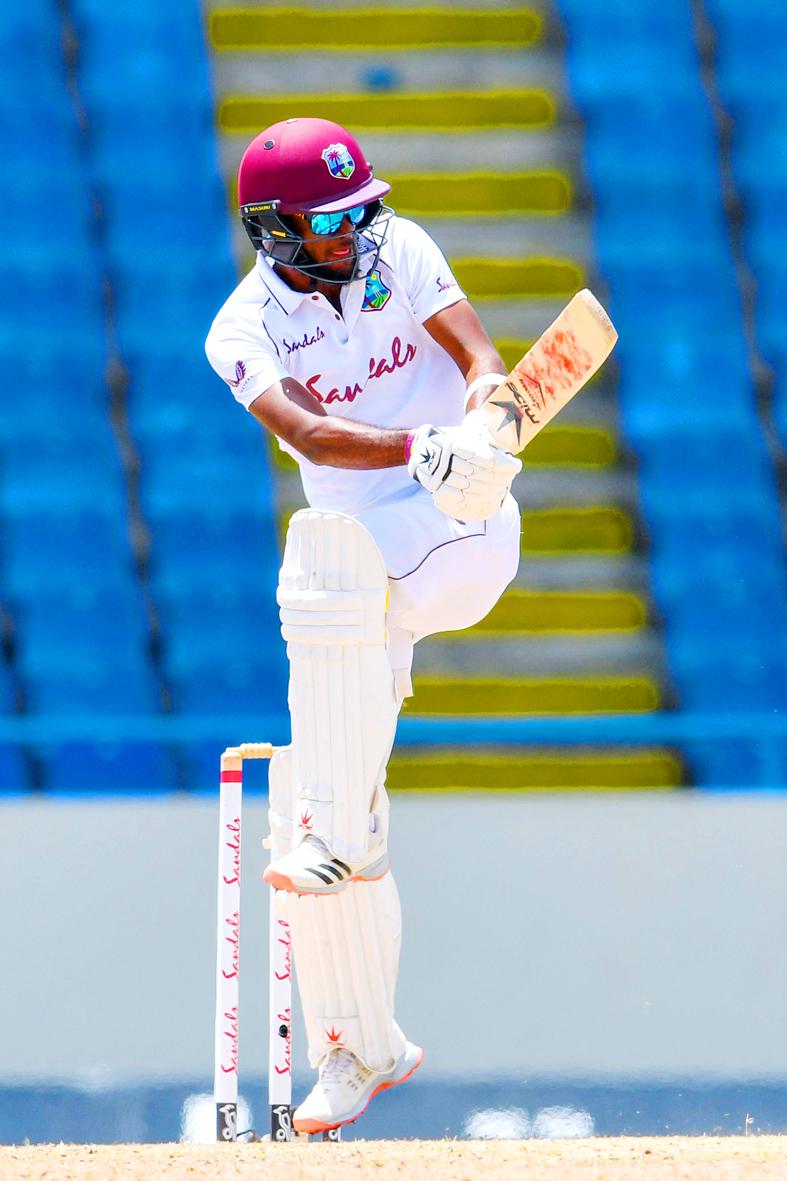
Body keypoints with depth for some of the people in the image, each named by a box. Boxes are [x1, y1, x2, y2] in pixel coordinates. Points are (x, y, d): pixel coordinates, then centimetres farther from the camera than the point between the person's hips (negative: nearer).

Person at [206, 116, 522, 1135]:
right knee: (305, 796, -4)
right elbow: (309, 434, -22)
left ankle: (345, 837, -33)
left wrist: (479, 423, -36)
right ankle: (359, 1050, 9)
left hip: (464, 533, -3)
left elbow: (478, 354, -12)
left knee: (329, 549, -35)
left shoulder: (399, 251, -1)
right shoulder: (243, 334, -4)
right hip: (364, 570, 3)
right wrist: (418, 448, -40)